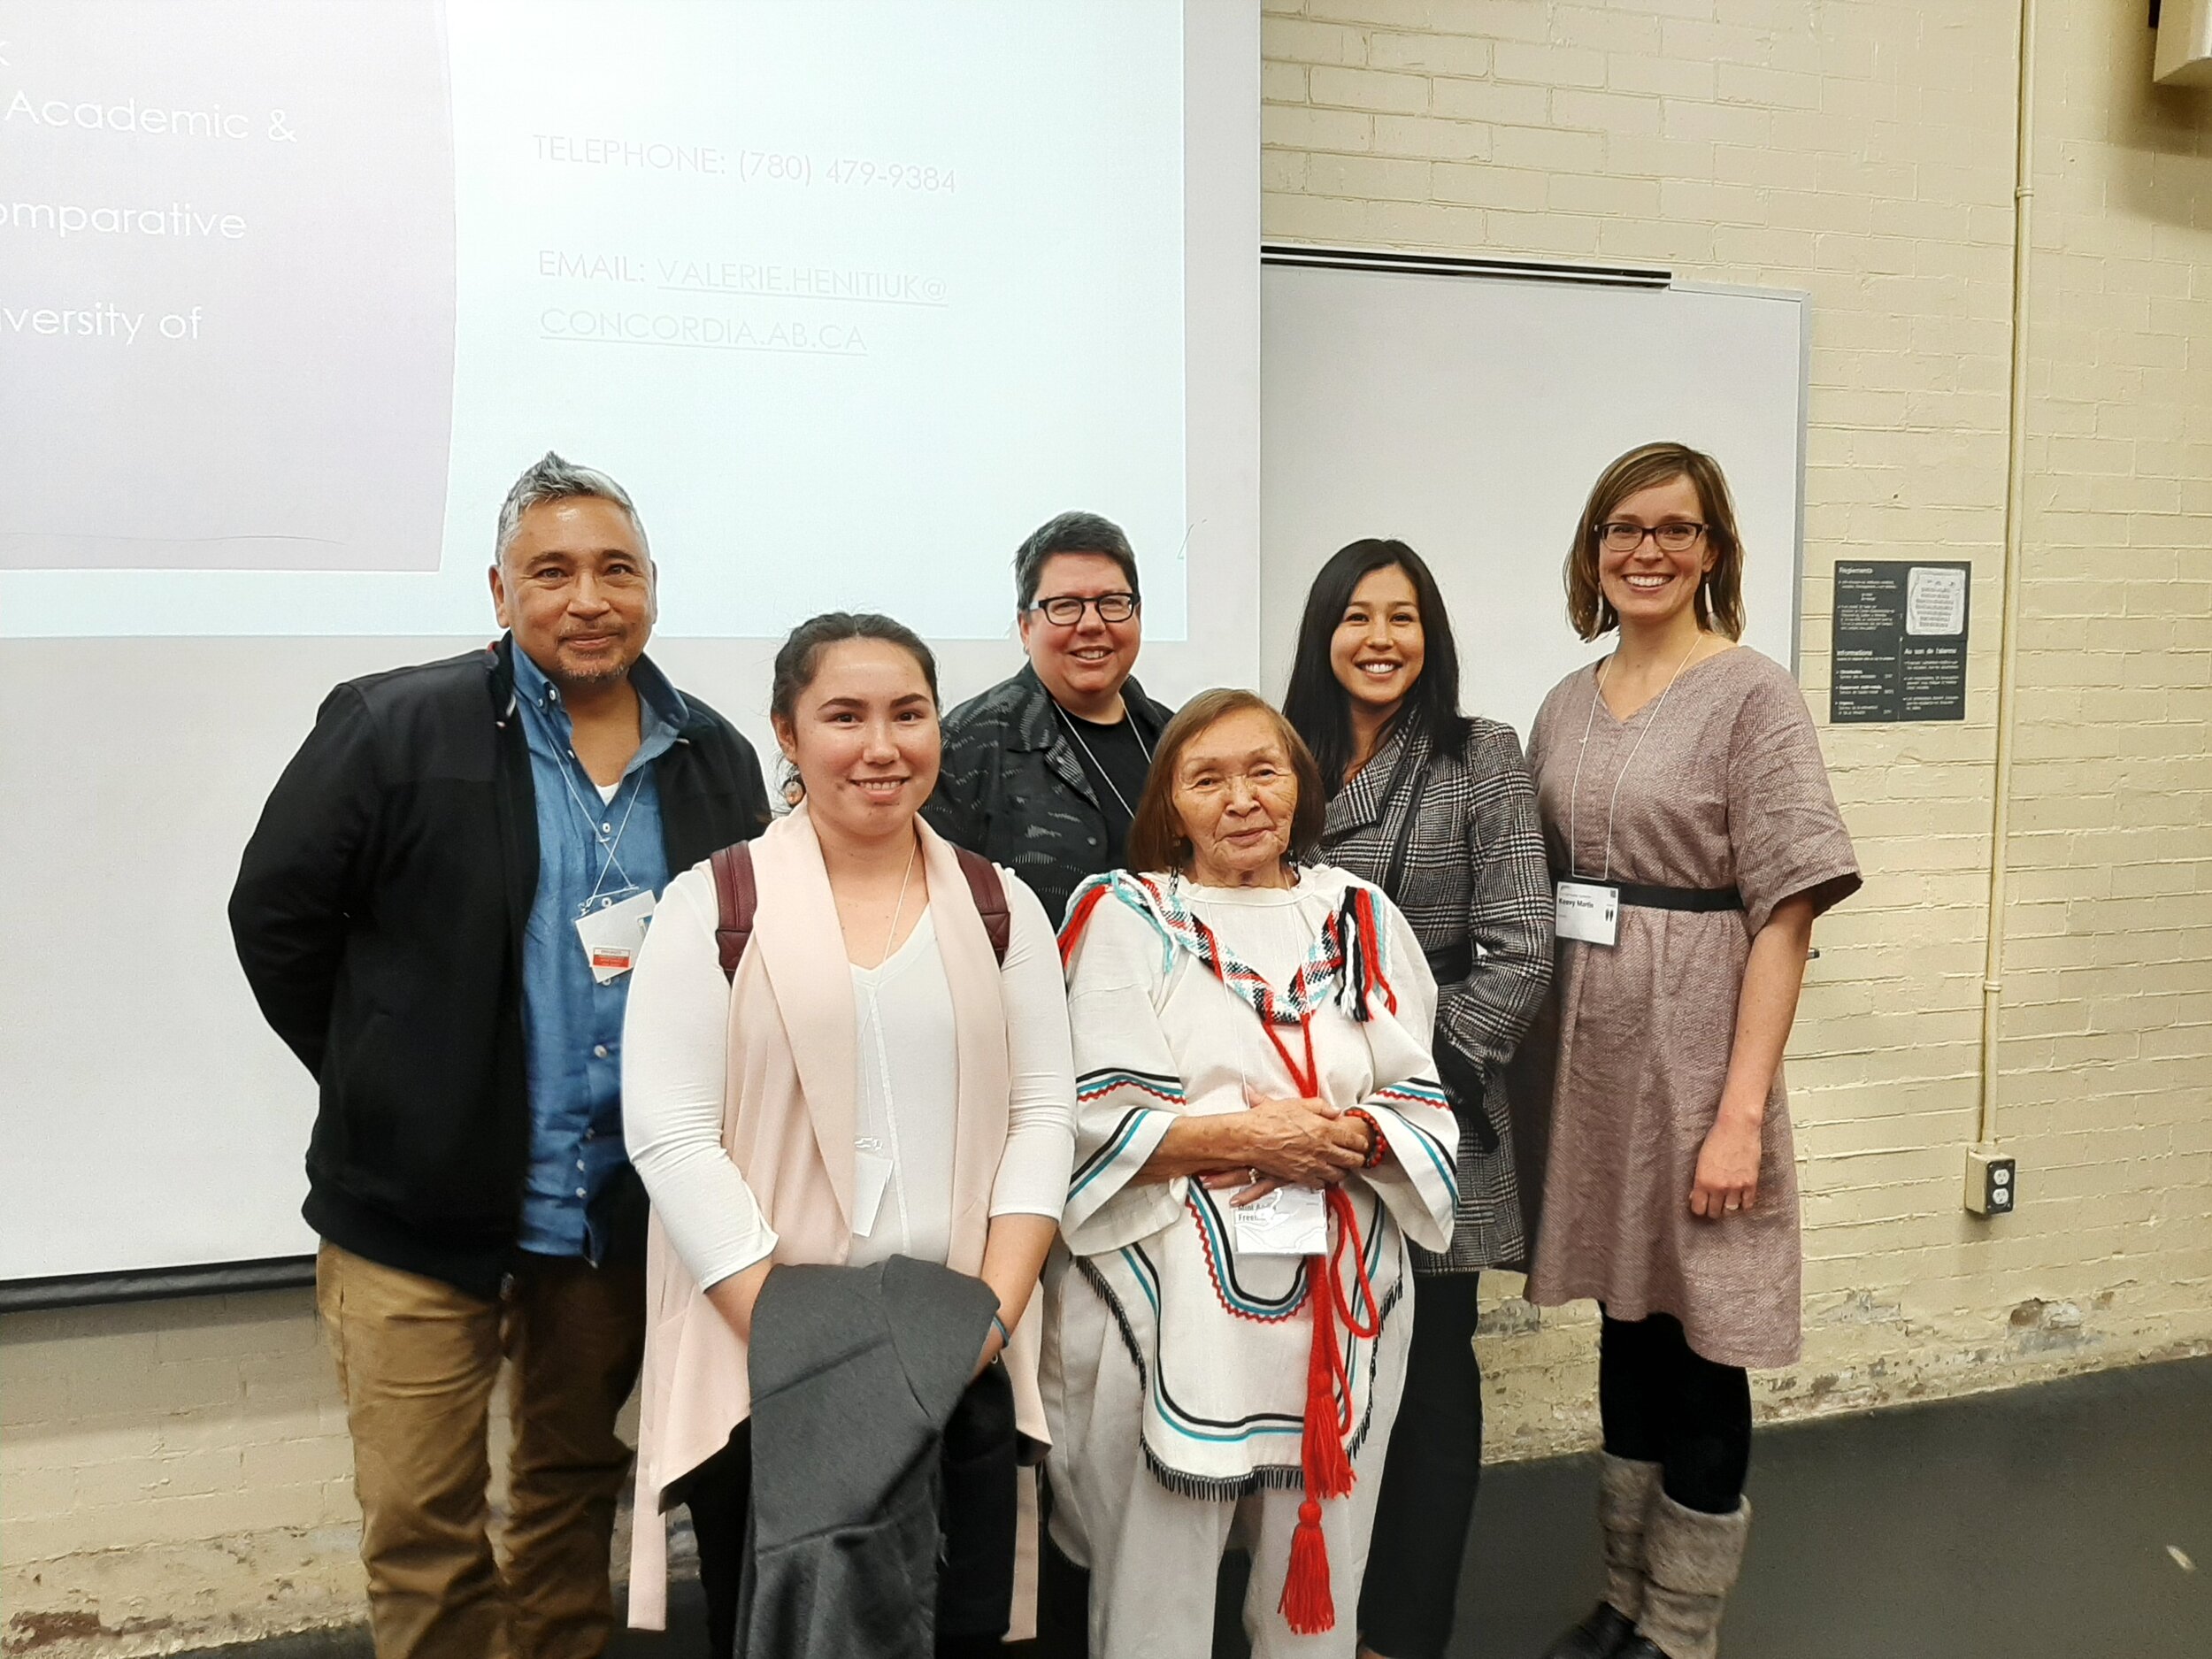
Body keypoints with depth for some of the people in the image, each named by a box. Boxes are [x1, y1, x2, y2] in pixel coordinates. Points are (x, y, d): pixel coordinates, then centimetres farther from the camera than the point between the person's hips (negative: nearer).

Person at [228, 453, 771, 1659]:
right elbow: (277, 914, -3)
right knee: (419, 1524, 6)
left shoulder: (715, 760, 2)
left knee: (576, 1488, 20)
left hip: (625, 1209, 3)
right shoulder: (393, 727, -9)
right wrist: (386, 1090, 0)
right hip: (420, 1205, -3)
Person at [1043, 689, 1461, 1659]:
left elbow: (1421, 1104, 7)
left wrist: (1345, 1140, -13)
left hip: (1342, 1291, 3)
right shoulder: (1127, 919, -1)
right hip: (1173, 1294, -3)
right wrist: (1250, 1137, -16)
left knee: (1319, 1573, 14)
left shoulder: (1360, 918, 10)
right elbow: (1099, 1118, -8)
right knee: (1160, 1572, 6)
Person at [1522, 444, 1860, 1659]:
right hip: (1589, 1058, 5)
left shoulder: (1752, 697, -7)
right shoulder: (1566, 707, 9)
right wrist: (1543, 1061, 6)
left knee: (1699, 1351, 6)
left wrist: (1741, 1110, -17)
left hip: (1694, 1057, -5)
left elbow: (1784, 916, -12)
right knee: (1625, 1328, 16)